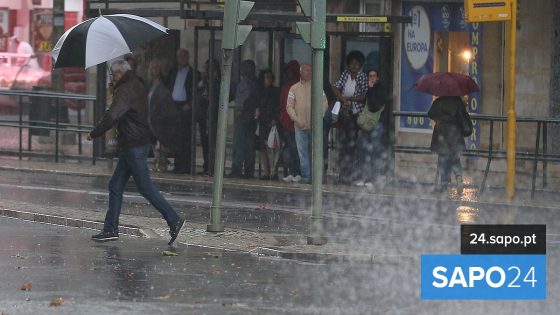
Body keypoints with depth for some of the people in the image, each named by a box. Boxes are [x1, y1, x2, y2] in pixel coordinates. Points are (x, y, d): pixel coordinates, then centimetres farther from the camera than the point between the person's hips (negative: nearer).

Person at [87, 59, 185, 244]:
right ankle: (111, 229, 12)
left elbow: (112, 117, -27)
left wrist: (94, 134, -17)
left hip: (134, 147, -10)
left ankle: (174, 220, -2)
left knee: (145, 187, -5)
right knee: (116, 186, 11)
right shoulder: (137, 87, 14)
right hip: (140, 143, 10)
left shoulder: (125, 91, -17)